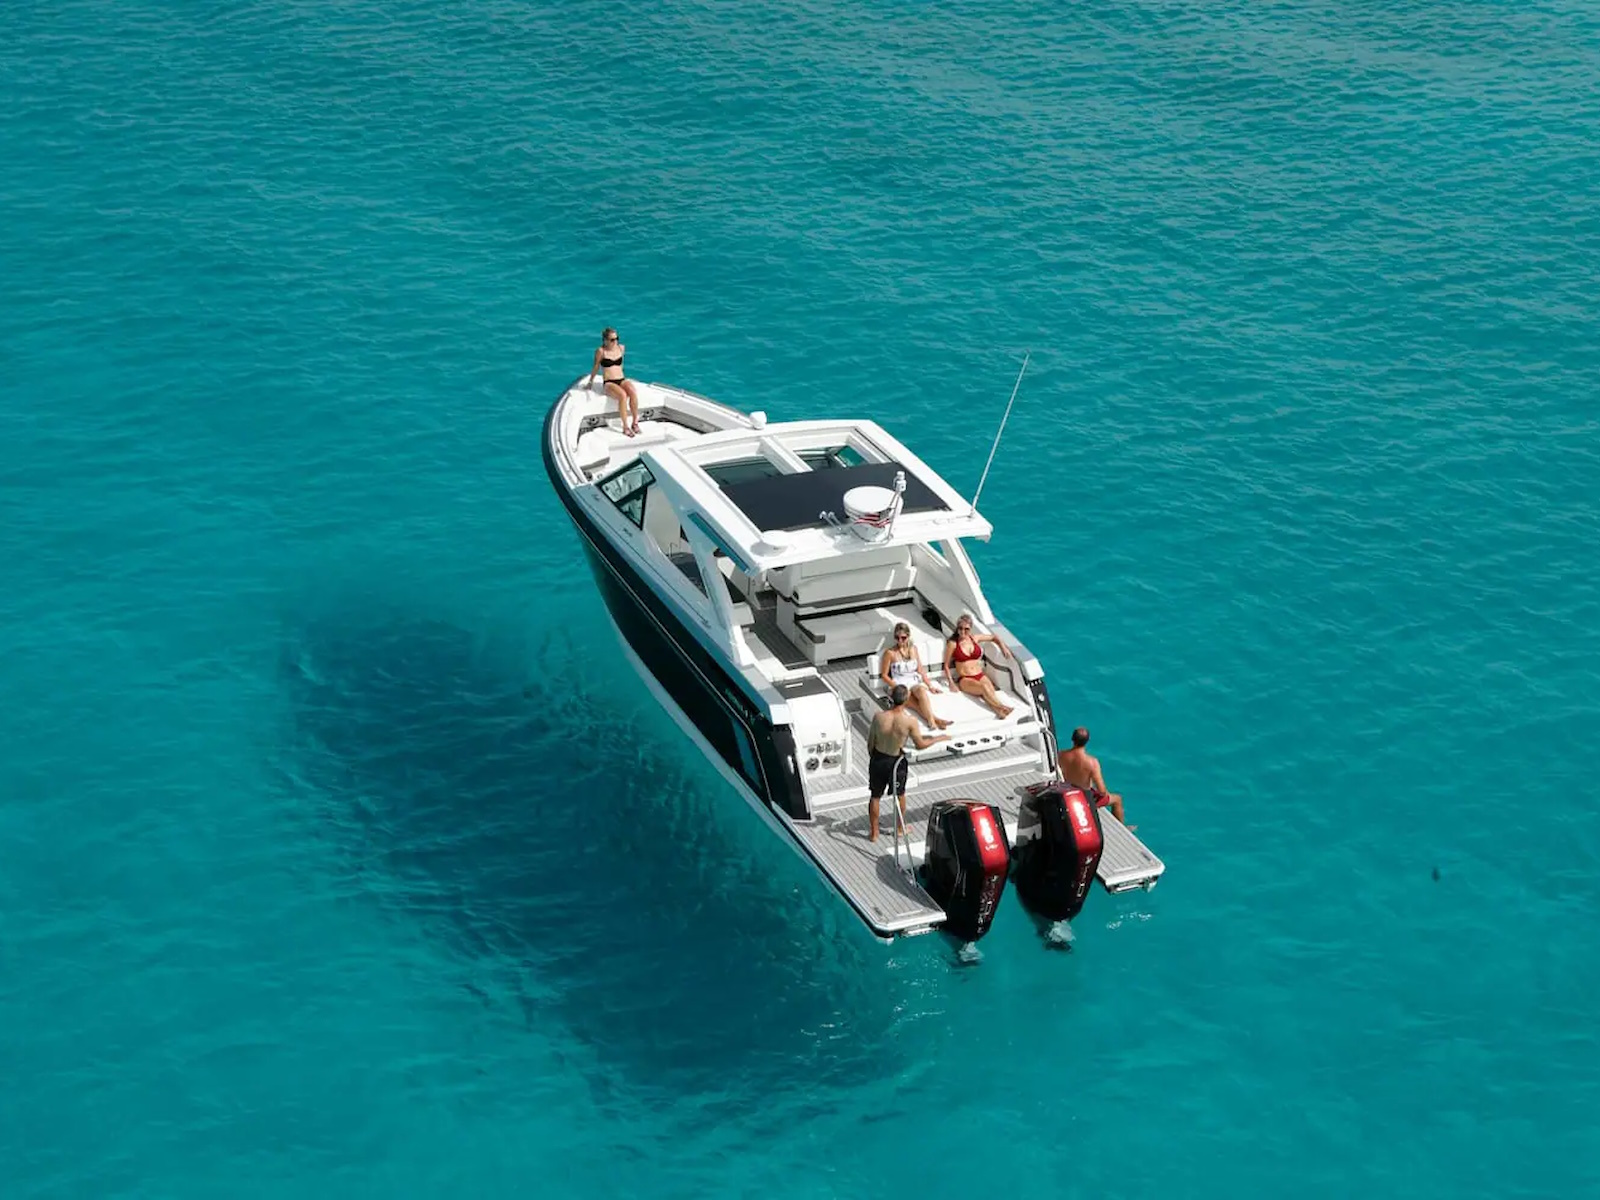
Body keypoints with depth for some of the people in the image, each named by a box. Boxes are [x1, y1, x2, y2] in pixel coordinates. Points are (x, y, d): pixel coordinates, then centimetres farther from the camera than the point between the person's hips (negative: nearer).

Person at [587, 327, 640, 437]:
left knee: (633, 392, -30)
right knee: (623, 395, -35)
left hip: (622, 380, 4)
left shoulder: (621, 348, 9)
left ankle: (635, 422, -21)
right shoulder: (601, 351, -5)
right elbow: (595, 367, 7)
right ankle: (625, 427, -31)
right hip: (608, 383, -4)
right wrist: (590, 381, 15)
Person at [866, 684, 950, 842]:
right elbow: (921, 745, -11)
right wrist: (939, 738, 5)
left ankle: (874, 833, 26)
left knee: (874, 796, 17)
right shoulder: (910, 721, -22)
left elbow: (870, 743, -8)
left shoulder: (879, 717, -19)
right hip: (896, 761, -1)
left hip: (878, 758, 1)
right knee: (900, 795, 24)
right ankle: (900, 827, 41)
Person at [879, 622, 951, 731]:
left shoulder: (914, 649, 13)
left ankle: (931, 721, -54)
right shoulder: (890, 652, -1)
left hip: (915, 683, 2)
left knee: (921, 690, -37)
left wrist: (930, 685, 11)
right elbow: (884, 675, 1)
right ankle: (935, 719, -51)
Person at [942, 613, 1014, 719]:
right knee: (983, 687, -36)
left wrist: (1003, 647, 11)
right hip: (965, 679, -3)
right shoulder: (953, 643, 1)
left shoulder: (975, 638, 12)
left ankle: (999, 711, -55)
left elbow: (993, 637, 28)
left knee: (991, 692, -30)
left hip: (980, 676, 3)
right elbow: (946, 665, 4)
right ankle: (1001, 706, -50)